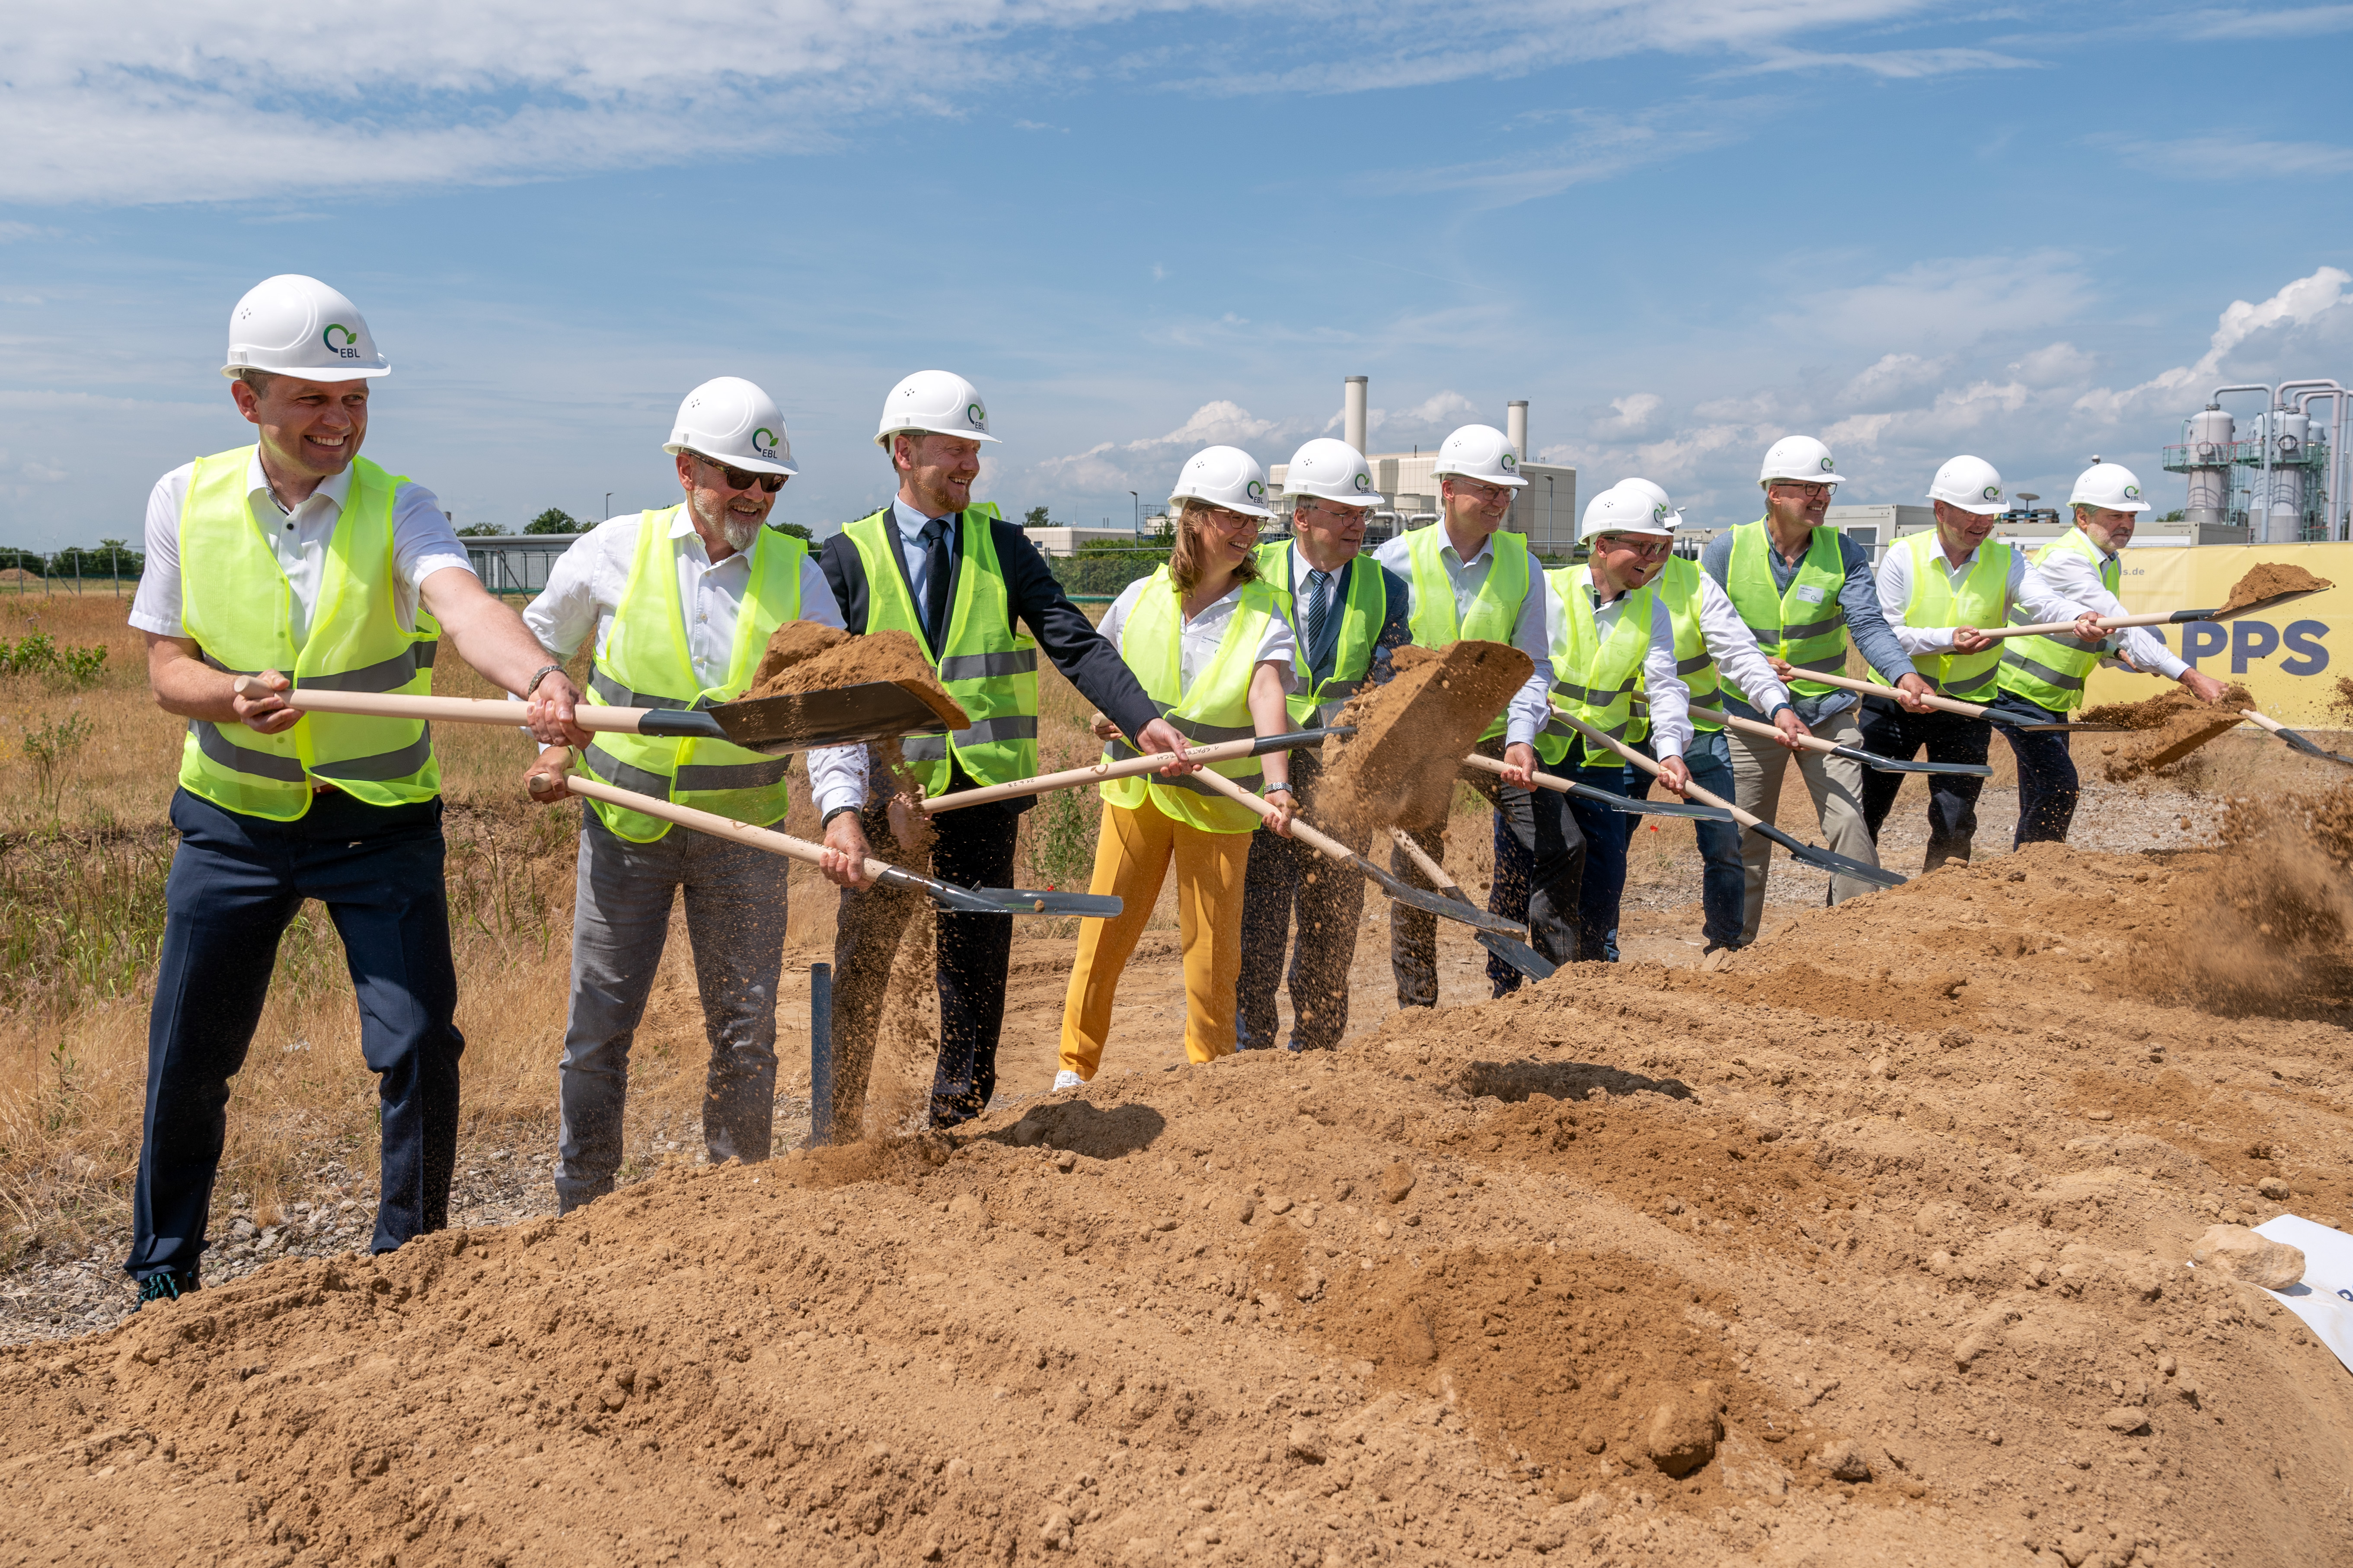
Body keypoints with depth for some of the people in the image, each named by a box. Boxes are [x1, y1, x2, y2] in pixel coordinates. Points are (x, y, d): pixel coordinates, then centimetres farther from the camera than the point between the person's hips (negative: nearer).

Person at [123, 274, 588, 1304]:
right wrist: (233, 696, -24)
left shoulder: (397, 508, -11)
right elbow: (167, 670, 0)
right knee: (187, 1057, 9)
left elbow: (465, 606, -33)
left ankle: (409, 1260, 18)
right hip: (234, 820, 2)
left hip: (380, 823, -2)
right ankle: (163, 1270, 31)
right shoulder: (187, 500, -3)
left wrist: (538, 677, -55)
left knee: (419, 1046, -5)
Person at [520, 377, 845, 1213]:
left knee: (744, 1032, 6)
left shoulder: (797, 574, -2)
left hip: (742, 833, 1)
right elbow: (539, 641, 13)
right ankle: (579, 1209, 20)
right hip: (624, 828, 0)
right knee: (597, 1027, 5)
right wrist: (554, 738, 3)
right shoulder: (617, 549, -3)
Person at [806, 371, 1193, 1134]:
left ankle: (956, 1127, 21)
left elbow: (1075, 643, -8)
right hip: (889, 790, -1)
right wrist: (840, 808, -26)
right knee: (861, 965, 9)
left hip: (984, 787, 2)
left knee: (977, 963, 6)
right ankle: (842, 1127, 26)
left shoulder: (1002, 546, 4)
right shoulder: (848, 558, -2)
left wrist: (1144, 720, -26)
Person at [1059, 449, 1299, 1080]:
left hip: (1217, 803, -2)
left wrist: (1277, 785, -41)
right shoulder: (1140, 599, 0)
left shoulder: (1264, 614, -8)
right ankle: (1074, 1070, 21)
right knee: (1103, 935, 7)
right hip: (1135, 792, 2)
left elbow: (1268, 698, -26)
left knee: (1211, 947, 4)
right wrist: (1106, 711, -1)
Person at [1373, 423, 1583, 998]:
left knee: (1561, 847, -6)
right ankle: (1416, 1007, 20)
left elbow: (1533, 665, -3)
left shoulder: (1522, 567, -2)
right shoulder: (1396, 561, -9)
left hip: (1495, 733, 2)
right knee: (1415, 874, 5)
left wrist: (1522, 737, -18)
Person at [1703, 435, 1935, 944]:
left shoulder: (1844, 553, -4)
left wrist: (1903, 673, -34)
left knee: (1849, 824, -9)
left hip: (1826, 711, 0)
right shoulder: (1726, 550, -6)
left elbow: (1868, 623, -15)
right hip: (1749, 712, 0)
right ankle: (1736, 945, 24)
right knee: (1744, 837, 9)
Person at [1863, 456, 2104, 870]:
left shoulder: (2006, 560, -4)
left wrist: (2077, 620, -43)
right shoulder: (1904, 557, -8)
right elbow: (1883, 633, -14)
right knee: (1862, 810, 5)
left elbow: (2043, 603, -22)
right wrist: (1948, 639, -26)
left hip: (1966, 708, 1)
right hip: (1895, 700, -1)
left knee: (1955, 822, 3)